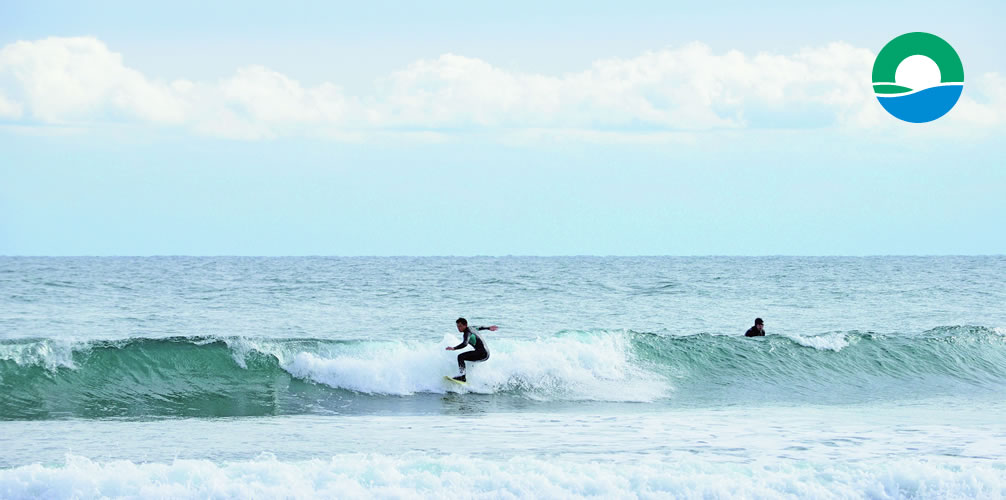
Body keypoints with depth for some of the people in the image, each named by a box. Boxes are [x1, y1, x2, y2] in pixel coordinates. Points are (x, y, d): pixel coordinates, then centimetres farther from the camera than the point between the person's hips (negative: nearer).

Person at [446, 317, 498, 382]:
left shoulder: (467, 333, -14)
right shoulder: (471, 328, 14)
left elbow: (465, 344, -32)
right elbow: (479, 328, 34)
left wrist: (454, 348, -43)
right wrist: (489, 328, 54)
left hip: (482, 354, -10)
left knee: (460, 357, -23)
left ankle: (462, 377, -35)